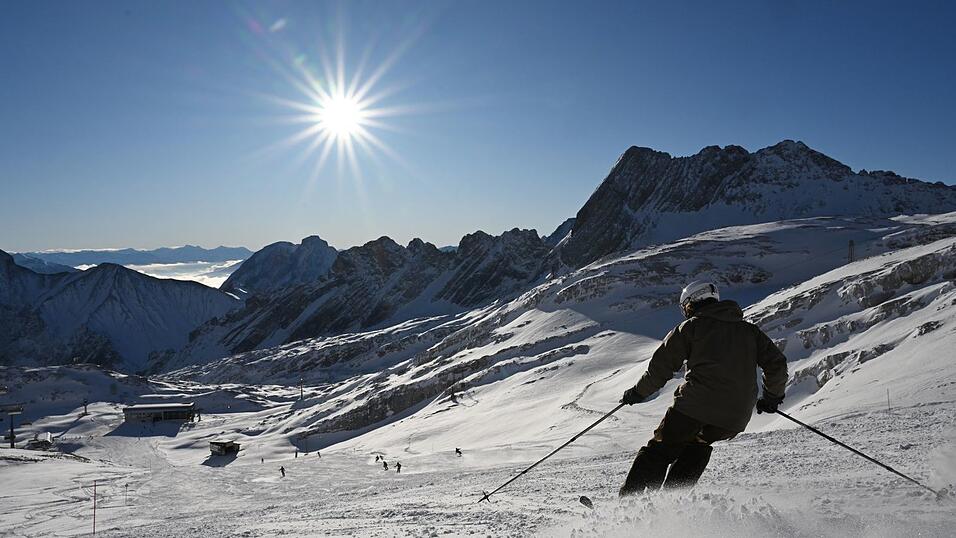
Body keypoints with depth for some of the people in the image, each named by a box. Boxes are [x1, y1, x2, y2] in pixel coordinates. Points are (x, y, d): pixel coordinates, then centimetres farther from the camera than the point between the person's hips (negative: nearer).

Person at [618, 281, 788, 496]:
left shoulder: (690, 327, 7)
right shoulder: (749, 330, 19)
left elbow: (661, 367, 3)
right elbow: (777, 364, 16)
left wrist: (637, 392, 15)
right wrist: (773, 396, 32)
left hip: (696, 405, -4)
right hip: (736, 417, 5)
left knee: (660, 449, 9)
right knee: (698, 445, 29)